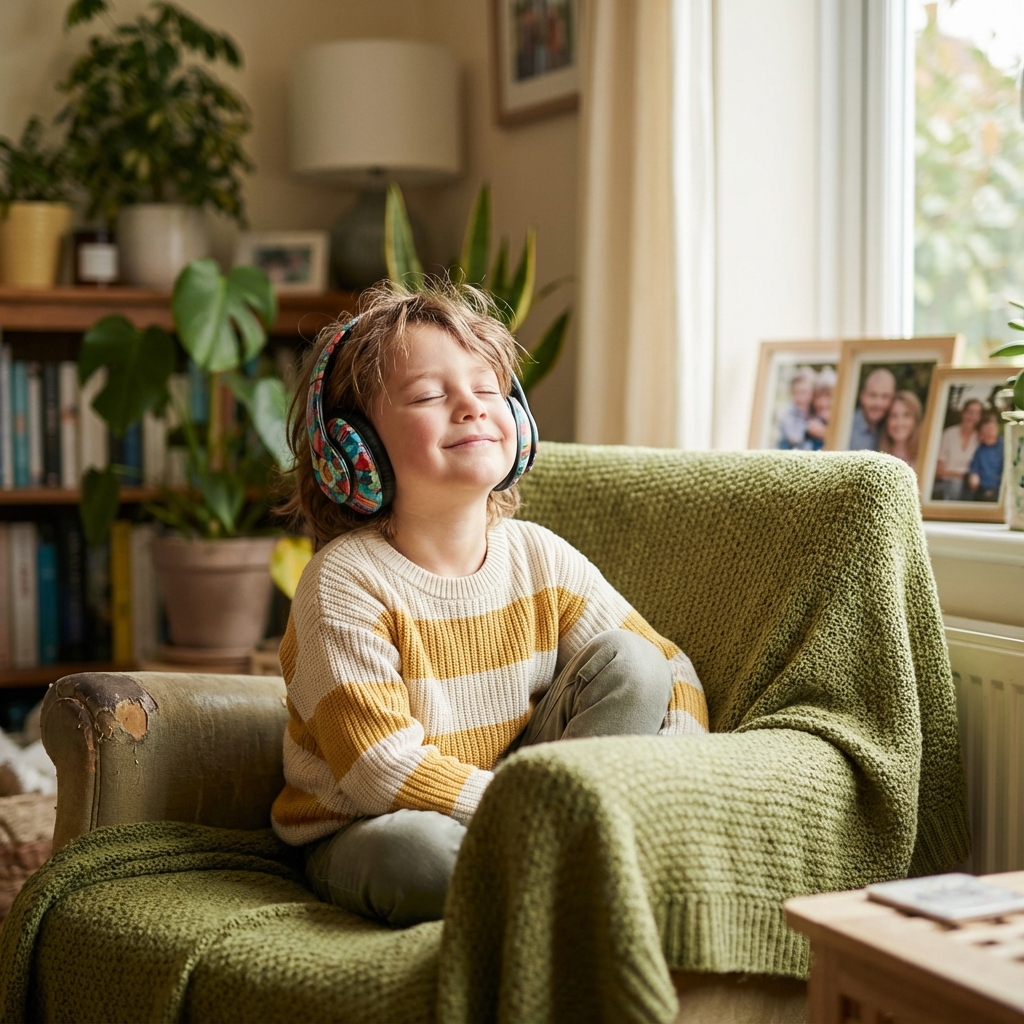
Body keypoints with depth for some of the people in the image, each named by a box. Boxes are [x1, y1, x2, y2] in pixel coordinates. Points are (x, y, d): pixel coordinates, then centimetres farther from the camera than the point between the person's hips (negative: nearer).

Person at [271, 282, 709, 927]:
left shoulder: (541, 560, -2)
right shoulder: (345, 584, -18)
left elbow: (672, 673, 3)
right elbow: (383, 770, -23)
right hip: (364, 834, -5)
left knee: (628, 662, -11)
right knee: (415, 849, -41)